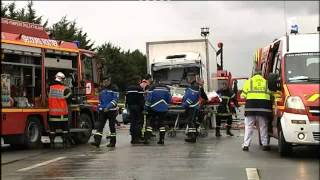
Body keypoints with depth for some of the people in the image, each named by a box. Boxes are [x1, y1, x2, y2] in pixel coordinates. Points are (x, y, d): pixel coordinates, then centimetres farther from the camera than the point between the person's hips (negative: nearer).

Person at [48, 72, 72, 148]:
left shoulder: (50, 88, -1)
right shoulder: (65, 90, -11)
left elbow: (47, 98, 11)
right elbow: (69, 100, -3)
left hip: (52, 113, 2)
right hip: (62, 113, -2)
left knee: (52, 129, 10)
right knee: (65, 128, 9)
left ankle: (52, 143, 11)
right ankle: (65, 143, 9)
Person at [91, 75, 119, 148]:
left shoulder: (114, 88, -7)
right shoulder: (102, 88, 14)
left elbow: (115, 99, -13)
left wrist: (108, 107, -21)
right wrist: (99, 107, 15)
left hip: (111, 110, -6)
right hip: (102, 110, 6)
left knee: (112, 126, 3)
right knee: (99, 125, -5)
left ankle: (112, 142, 12)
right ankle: (97, 141, -11)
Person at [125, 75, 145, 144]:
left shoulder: (128, 88, 11)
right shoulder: (139, 88, -10)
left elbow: (126, 98, 14)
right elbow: (141, 99, -14)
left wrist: (127, 106, 19)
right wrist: (142, 107, -11)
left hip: (130, 106, 7)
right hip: (137, 106, -7)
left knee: (132, 122, 9)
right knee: (138, 122, -3)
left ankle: (133, 138, 11)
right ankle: (136, 138, -8)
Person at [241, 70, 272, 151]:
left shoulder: (249, 81, 14)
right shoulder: (266, 82, 19)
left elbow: (243, 95, 7)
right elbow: (271, 95, 10)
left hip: (251, 105, -1)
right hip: (263, 105, 1)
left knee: (249, 126, 3)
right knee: (263, 126, 8)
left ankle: (246, 145, 0)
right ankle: (265, 144, 9)